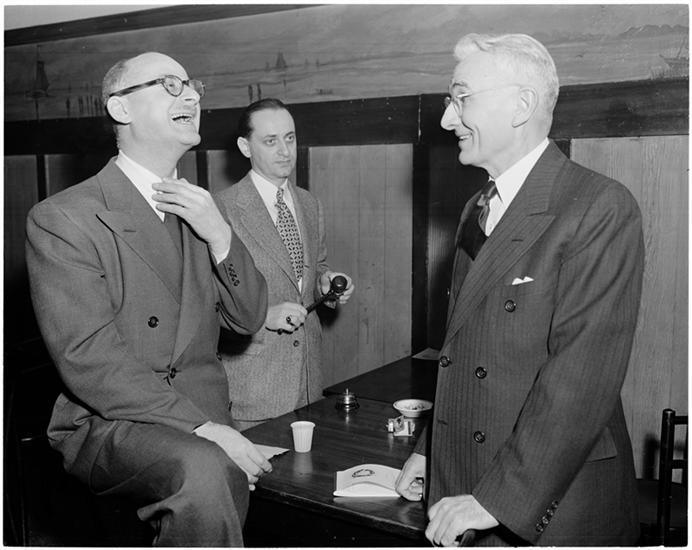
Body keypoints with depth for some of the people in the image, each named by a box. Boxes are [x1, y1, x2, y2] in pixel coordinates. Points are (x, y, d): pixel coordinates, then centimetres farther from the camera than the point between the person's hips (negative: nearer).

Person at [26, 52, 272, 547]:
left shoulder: (200, 210, 14)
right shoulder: (61, 218, -7)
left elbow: (248, 318, 9)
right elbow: (88, 359, -15)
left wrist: (219, 235, -8)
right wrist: (204, 427, -21)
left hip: (206, 419, 6)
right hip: (109, 427, -6)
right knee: (204, 471, -32)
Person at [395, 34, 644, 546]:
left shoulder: (602, 209, -16)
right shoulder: (476, 211, 9)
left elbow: (584, 374, -22)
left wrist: (499, 499, -21)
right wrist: (431, 449, 10)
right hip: (462, 487, 7)